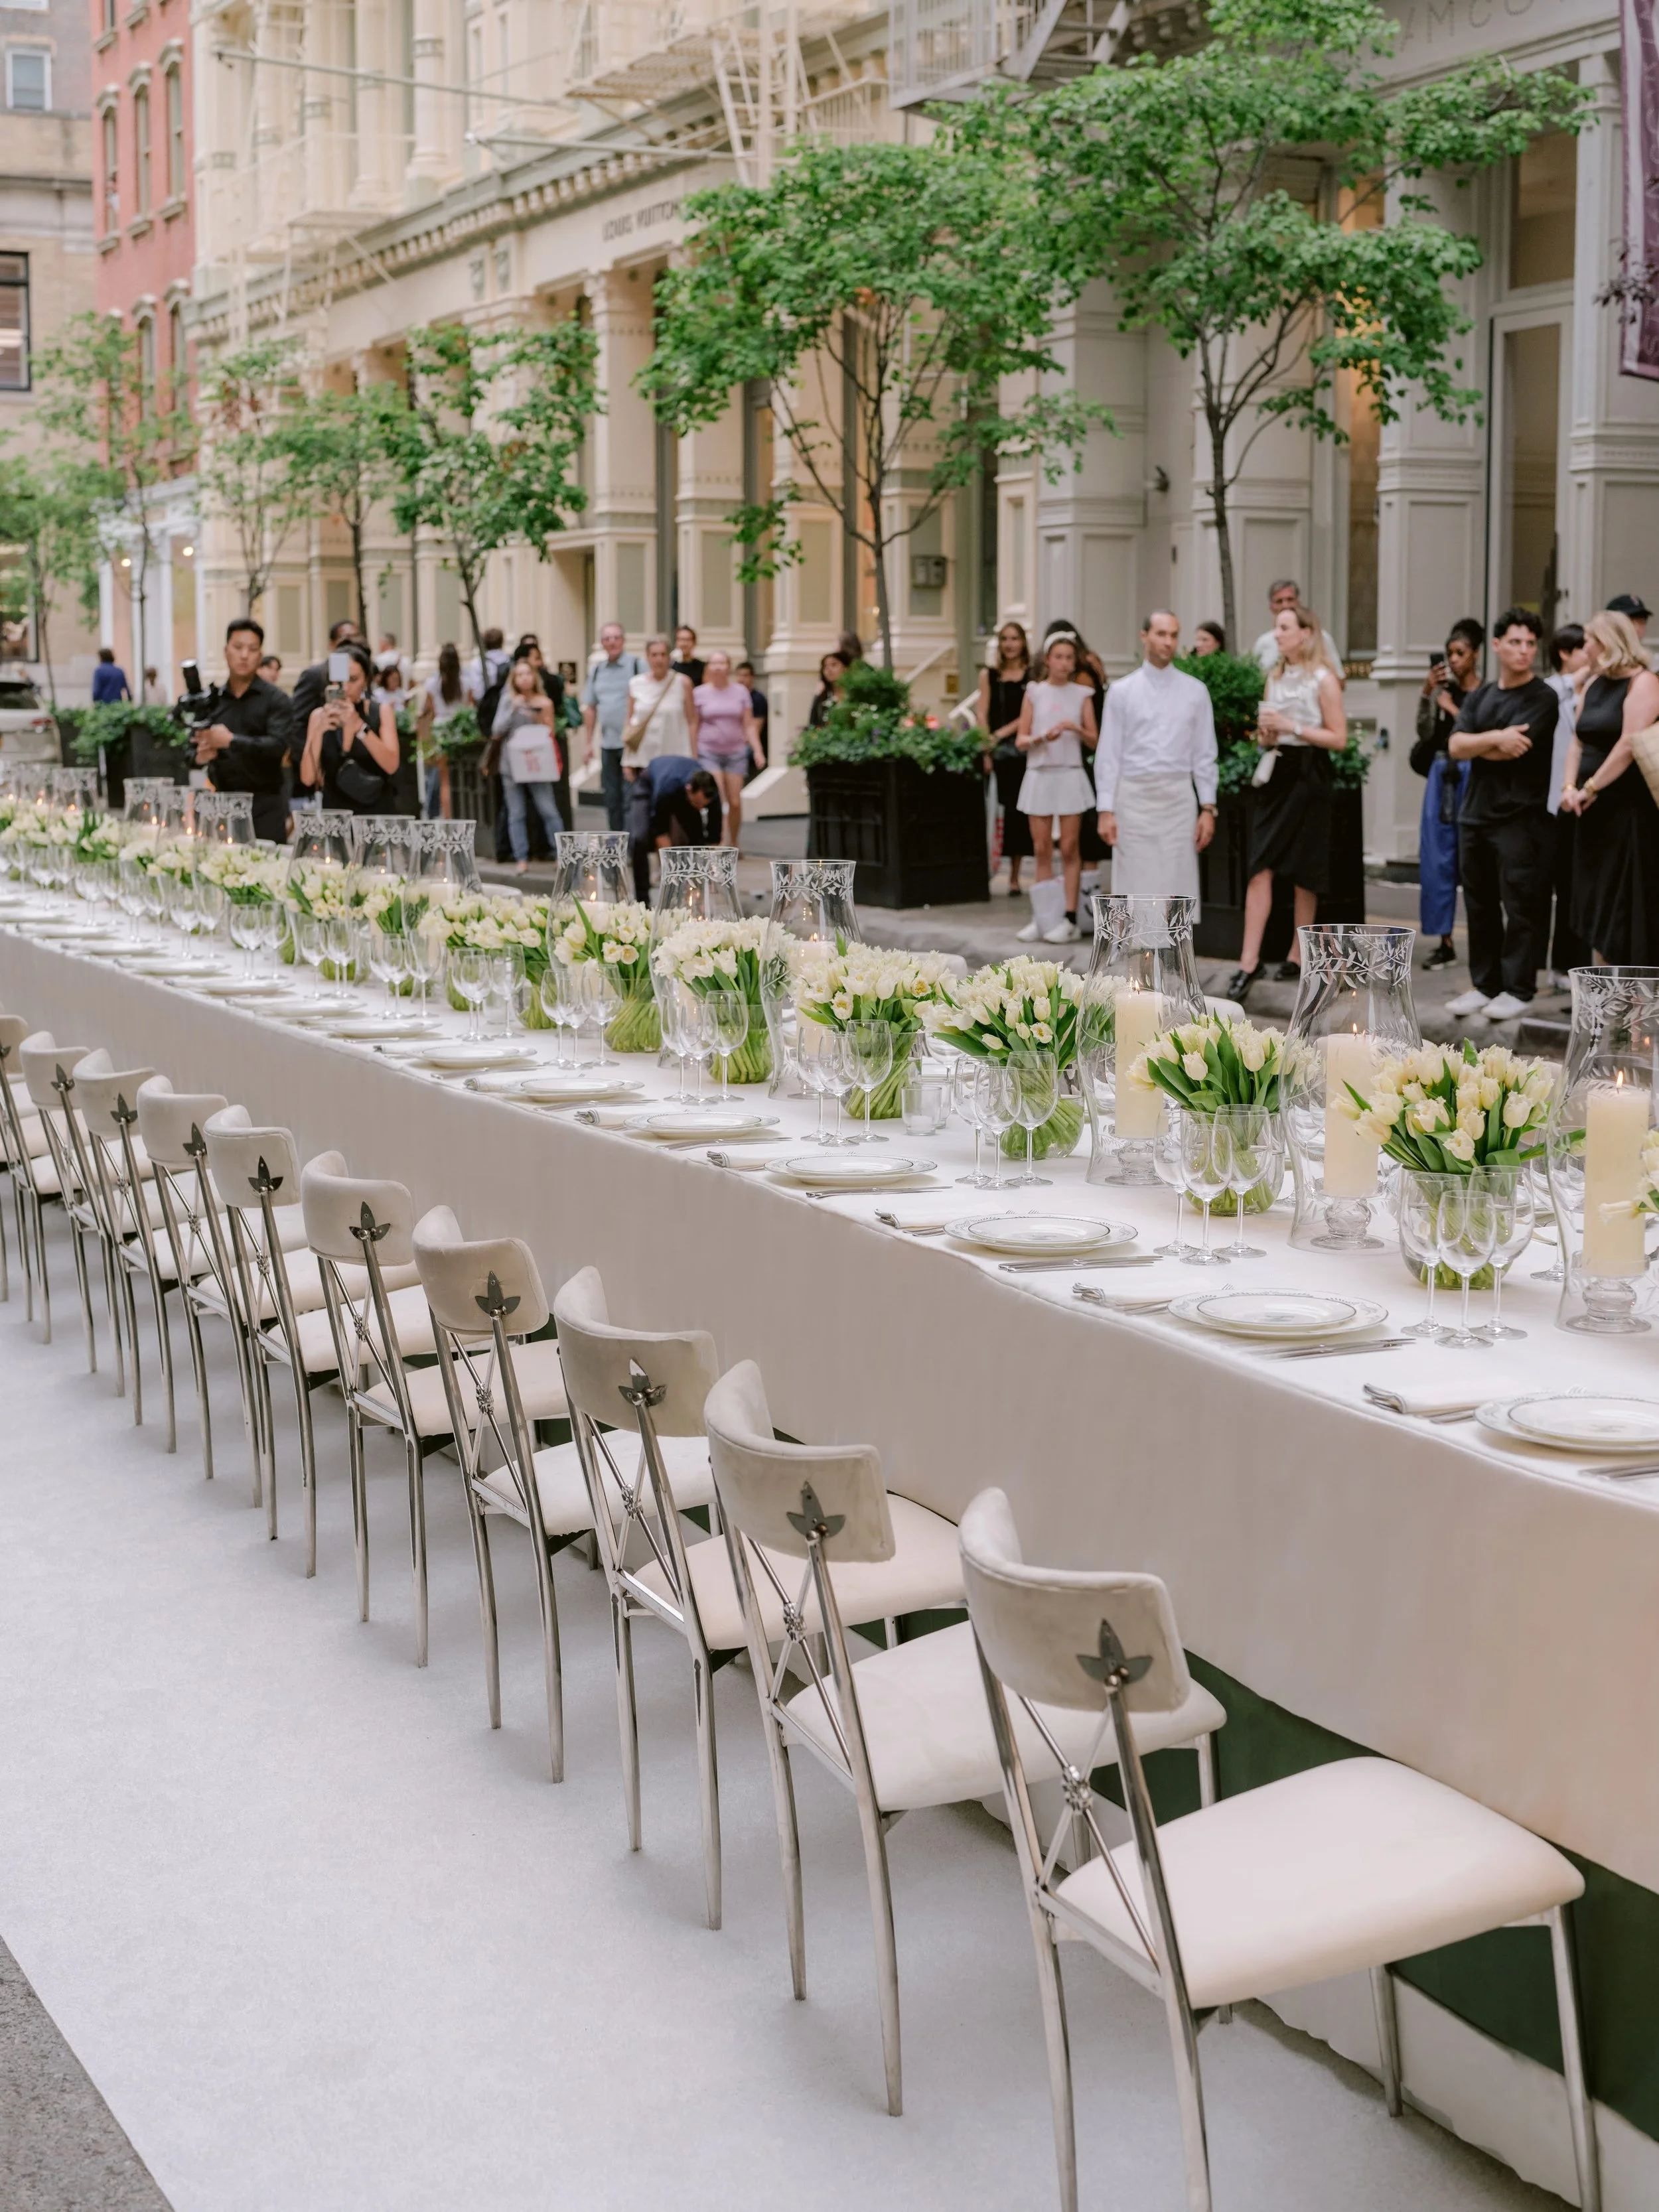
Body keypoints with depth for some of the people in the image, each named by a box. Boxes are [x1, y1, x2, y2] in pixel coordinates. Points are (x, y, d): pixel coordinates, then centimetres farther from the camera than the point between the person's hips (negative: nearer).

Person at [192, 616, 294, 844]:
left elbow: (278, 746, -15)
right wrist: (199, 756, -9)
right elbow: (192, 749, 13)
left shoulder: (275, 699, -2)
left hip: (264, 809, -3)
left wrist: (231, 741, -20)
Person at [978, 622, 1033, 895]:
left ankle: (1014, 877, 6)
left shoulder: (1033, 675, 4)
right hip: (998, 752, 1)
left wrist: (1004, 732, -12)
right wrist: (986, 751, -7)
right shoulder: (989, 675, 9)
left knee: (1018, 811, 0)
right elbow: (983, 715, 4)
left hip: (1025, 750, -1)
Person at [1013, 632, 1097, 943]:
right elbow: (1021, 740, 4)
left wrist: (1078, 729, -16)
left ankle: (1069, 918, -3)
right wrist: (1041, 738, -16)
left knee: (1069, 848, -2)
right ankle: (1042, 918, 8)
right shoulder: (1034, 692, 7)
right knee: (1042, 849, 3)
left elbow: (1093, 740, 3)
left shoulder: (1081, 694, 6)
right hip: (1039, 774, 1)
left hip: (1070, 774, -1)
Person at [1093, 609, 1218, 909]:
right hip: (1134, 796, -1)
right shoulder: (1122, 692, 3)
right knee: (1132, 890, 0)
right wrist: (1106, 810, -5)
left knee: (1168, 890, 3)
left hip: (1178, 797, 1)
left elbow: (1204, 755, 7)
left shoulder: (1195, 691, 6)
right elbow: (1109, 755, 1)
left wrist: (1208, 808, 2)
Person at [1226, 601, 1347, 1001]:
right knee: (1260, 868, -6)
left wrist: (1291, 727, -15)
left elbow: (1338, 739, -10)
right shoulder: (1276, 677, 14)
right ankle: (1249, 962, -11)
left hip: (1307, 774, -5)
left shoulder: (1323, 679, -5)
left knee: (1304, 873, 3)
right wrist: (1265, 734, 0)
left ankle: (1299, 958, 14)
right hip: (1274, 772, 5)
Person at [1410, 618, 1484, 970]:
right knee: (1438, 858, 4)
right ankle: (1445, 942, 9)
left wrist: (1453, 710, -9)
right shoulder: (1443, 688, 9)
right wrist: (1427, 692, -5)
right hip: (1442, 775, 5)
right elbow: (1425, 732, 4)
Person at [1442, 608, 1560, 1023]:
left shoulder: (1543, 699, -5)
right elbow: (1456, 746, 0)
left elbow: (1514, 749, -17)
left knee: (1520, 905, -4)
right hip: (1476, 814, 6)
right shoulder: (1480, 698, 14)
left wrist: (1475, 747, -1)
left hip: (1520, 816, -6)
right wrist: (1495, 738, -17)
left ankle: (1517, 989, 2)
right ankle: (1483, 984, 19)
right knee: (1480, 906, 11)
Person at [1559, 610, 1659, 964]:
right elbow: (1578, 741, 13)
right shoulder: (1594, 685, 14)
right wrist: (1571, 787, -3)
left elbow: (1630, 744, -20)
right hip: (1595, 811, 8)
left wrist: (1590, 788, -17)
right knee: (1596, 901, 9)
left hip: (1631, 809, -8)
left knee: (1628, 905, -6)